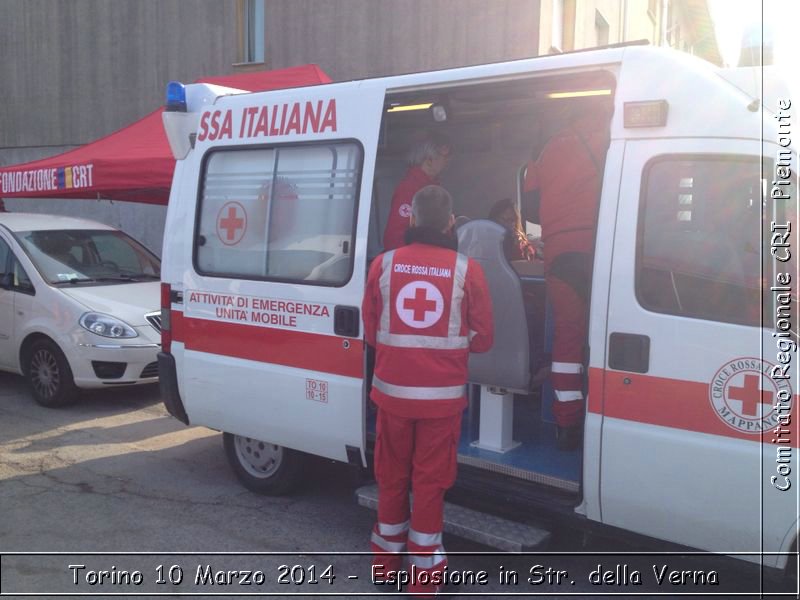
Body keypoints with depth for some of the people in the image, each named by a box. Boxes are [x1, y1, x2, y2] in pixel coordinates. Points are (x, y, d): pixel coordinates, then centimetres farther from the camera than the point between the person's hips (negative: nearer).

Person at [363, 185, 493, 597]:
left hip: (392, 390, 2)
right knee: (430, 480, 9)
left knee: (392, 475, 18)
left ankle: (387, 557, 33)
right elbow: (481, 339, -2)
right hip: (441, 396, -2)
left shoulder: (384, 264, -4)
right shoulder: (466, 270, -9)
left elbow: (371, 331, 4)